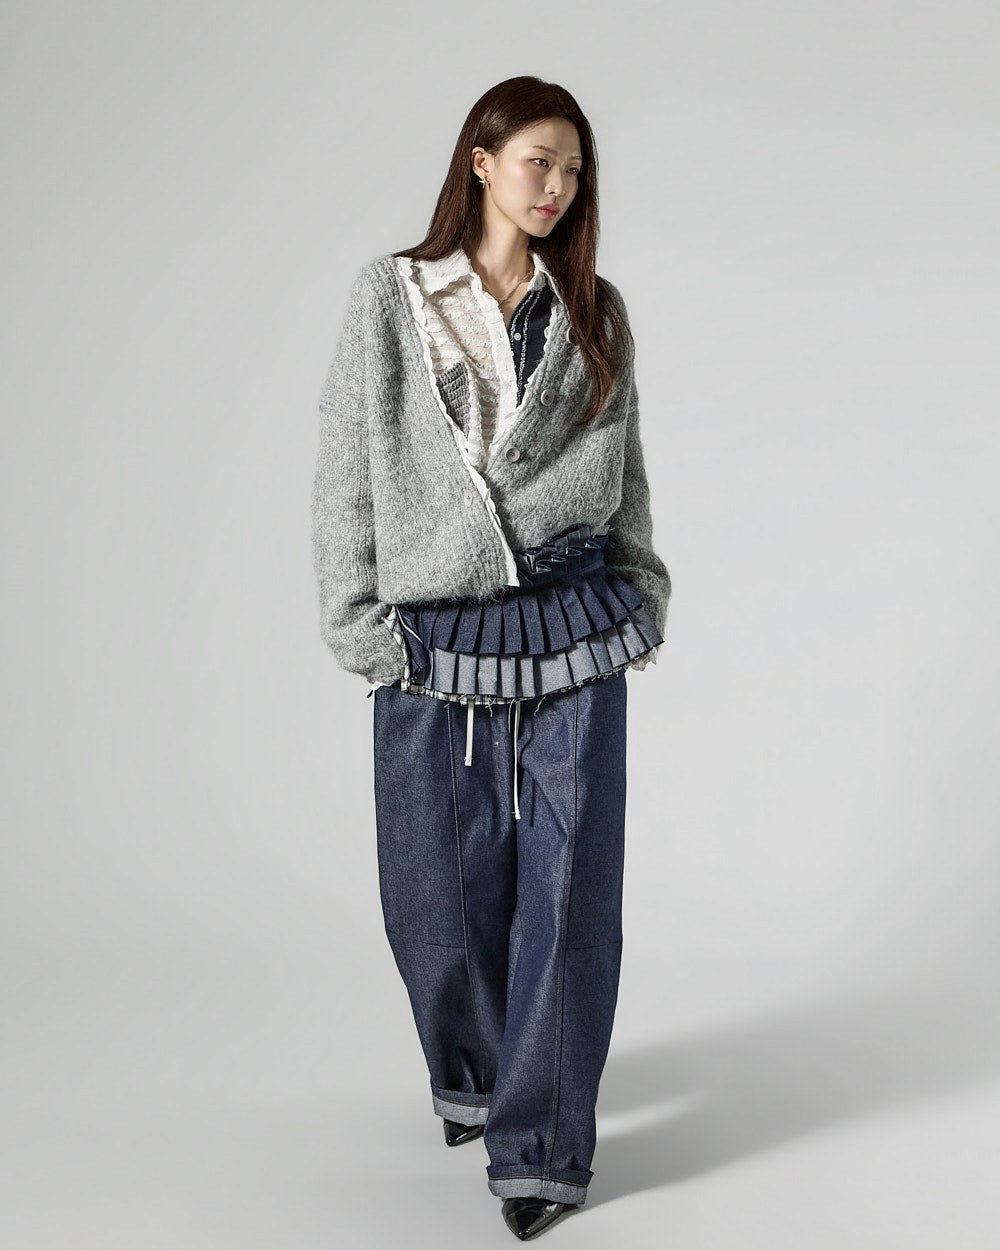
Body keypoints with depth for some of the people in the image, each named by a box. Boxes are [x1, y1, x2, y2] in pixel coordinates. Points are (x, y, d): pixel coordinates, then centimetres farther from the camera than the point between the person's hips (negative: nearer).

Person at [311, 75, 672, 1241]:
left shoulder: (595, 312, 11)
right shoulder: (392, 294, 3)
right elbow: (347, 467, 2)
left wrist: (641, 593, 8)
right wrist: (358, 618, -3)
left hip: (573, 628, 1)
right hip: (434, 636, -1)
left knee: (566, 883, -2)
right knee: (439, 885, 7)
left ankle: (541, 1145, 8)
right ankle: (474, 1075, 34)